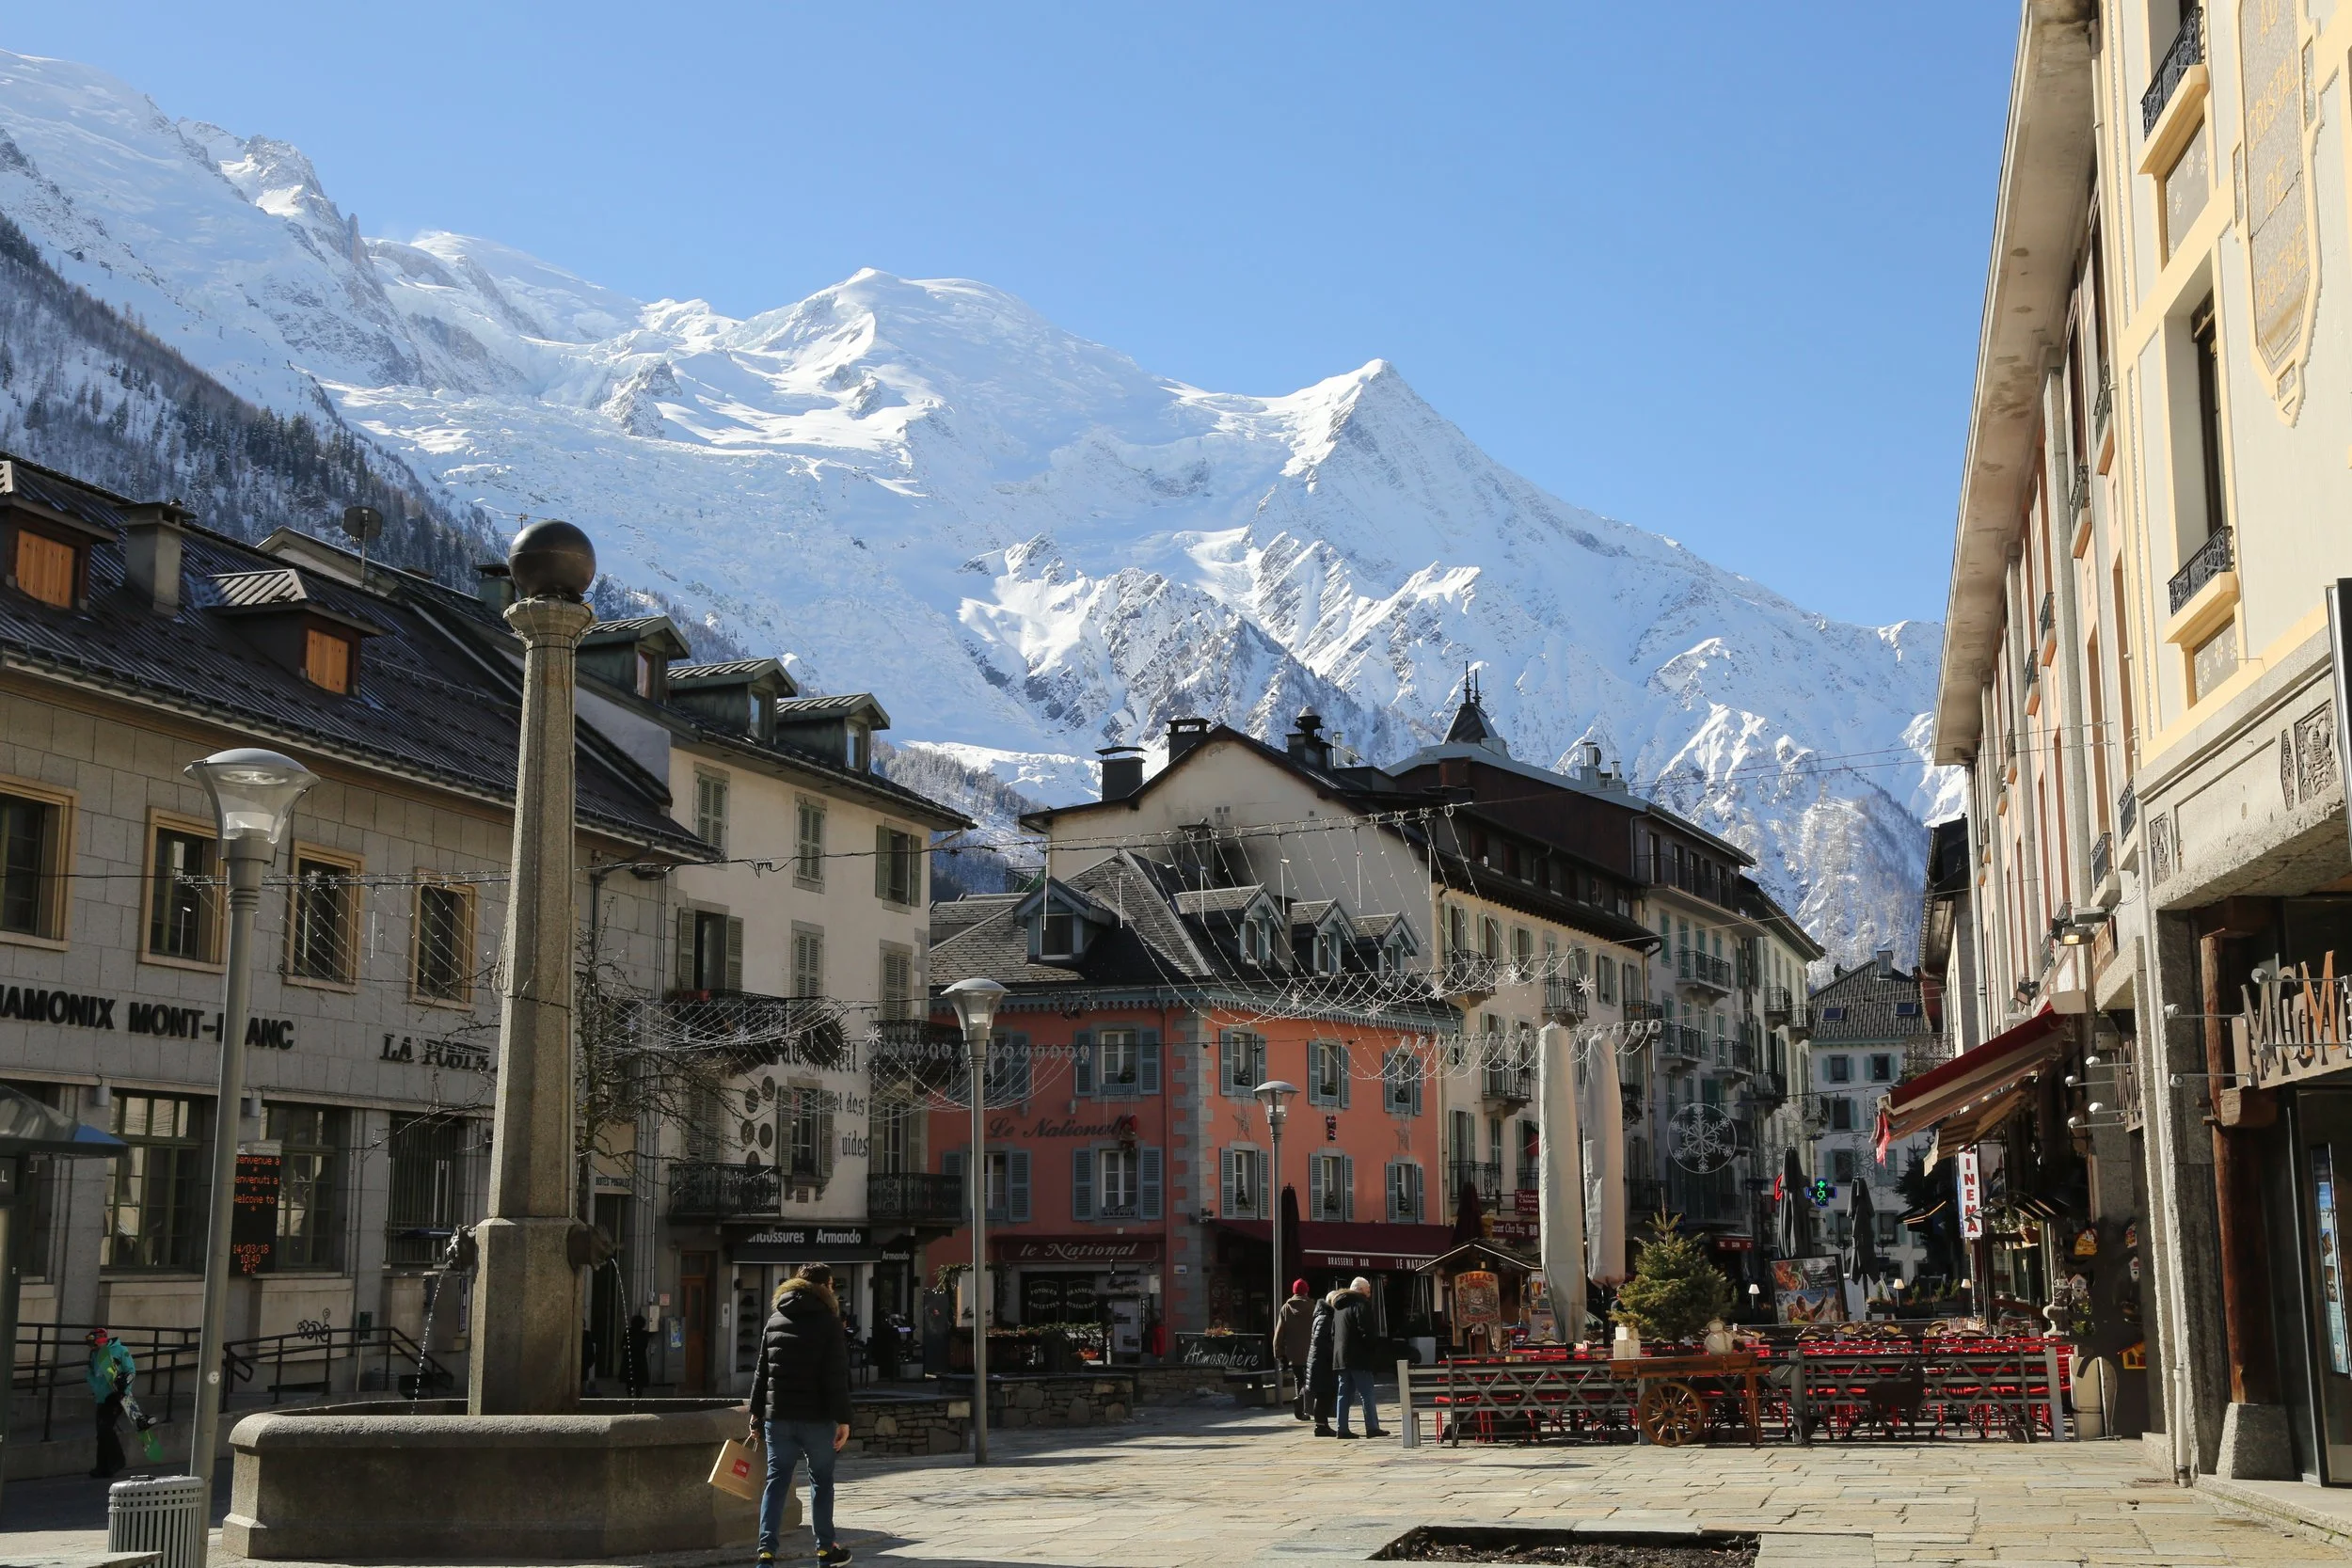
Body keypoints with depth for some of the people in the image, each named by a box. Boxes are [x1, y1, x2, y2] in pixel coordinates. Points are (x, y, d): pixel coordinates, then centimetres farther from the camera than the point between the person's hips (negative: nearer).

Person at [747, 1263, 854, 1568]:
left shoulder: (774, 1320, 11)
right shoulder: (828, 1322, -5)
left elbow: (762, 1372, 12)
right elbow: (837, 1376, -11)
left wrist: (756, 1415, 16)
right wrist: (842, 1418, -10)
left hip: (778, 1416, 4)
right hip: (816, 1417, -4)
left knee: (776, 1480, 5)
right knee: (821, 1480, 9)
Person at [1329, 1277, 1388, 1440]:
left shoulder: (1339, 1306, 18)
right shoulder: (1361, 1304, -9)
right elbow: (1366, 1332, -16)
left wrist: (1336, 1352, 17)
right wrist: (1375, 1350, -10)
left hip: (1340, 1357, 8)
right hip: (1359, 1358, -8)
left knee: (1344, 1394, 8)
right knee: (1366, 1394, -3)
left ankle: (1342, 1429, 5)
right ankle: (1372, 1428, -4)